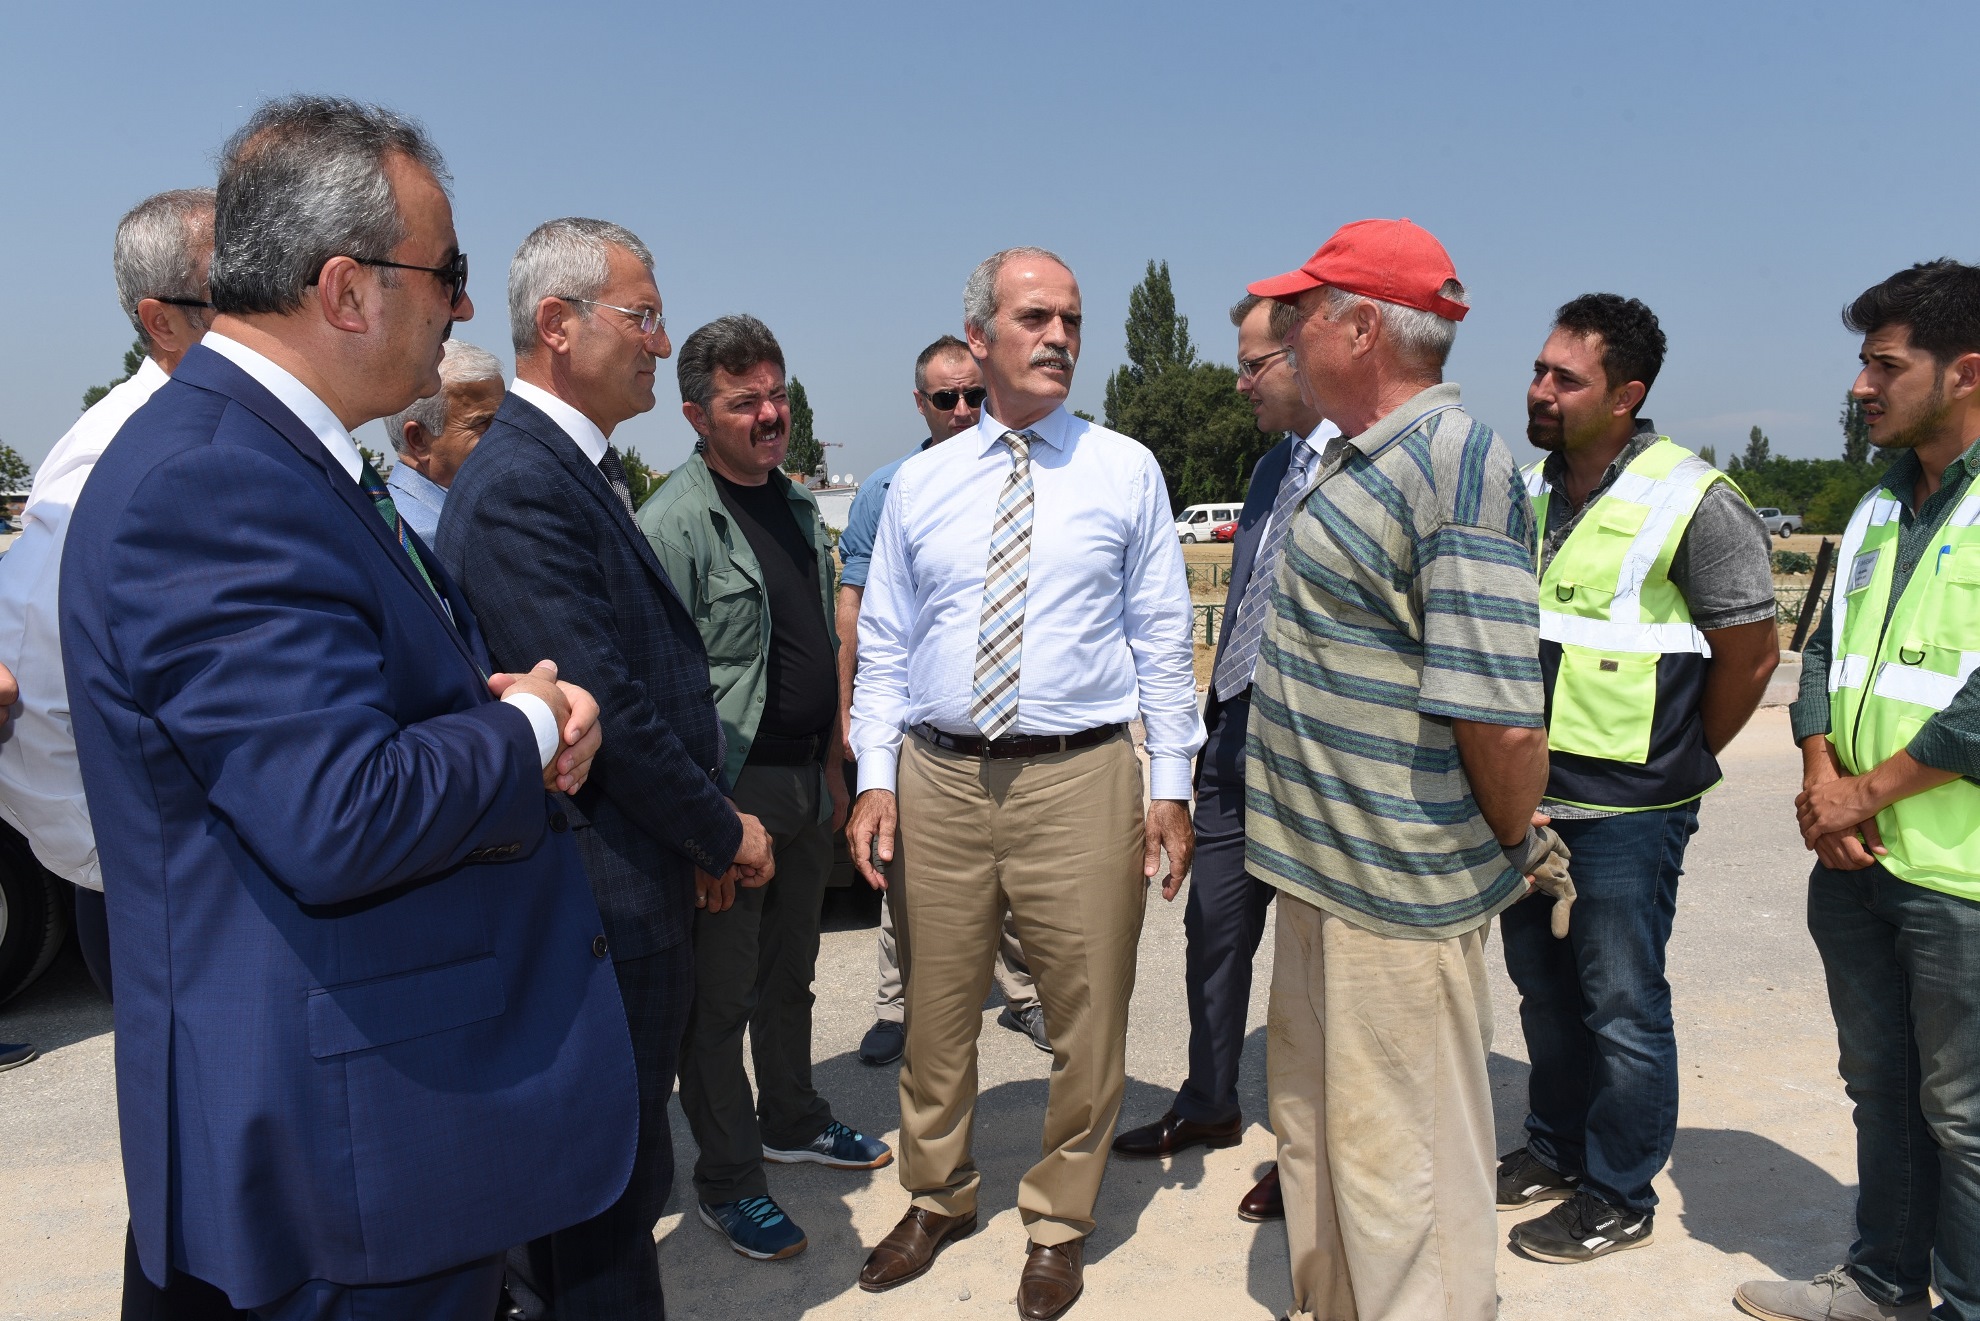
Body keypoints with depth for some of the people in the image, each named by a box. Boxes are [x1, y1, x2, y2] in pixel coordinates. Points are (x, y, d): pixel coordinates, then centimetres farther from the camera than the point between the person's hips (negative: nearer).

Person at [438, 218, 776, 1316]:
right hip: (602, 890, -9)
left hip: (630, 864, 9)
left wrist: (699, 833, 11)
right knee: (612, 1178, 6)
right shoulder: (520, 485, -19)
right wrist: (724, 833, -8)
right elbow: (604, 709, -22)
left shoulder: (582, 468, 11)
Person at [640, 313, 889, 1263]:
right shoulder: (674, 523, -14)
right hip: (732, 790, -7)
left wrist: (831, 765, 16)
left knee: (790, 971, 21)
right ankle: (728, 1179, 21)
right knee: (722, 992, 5)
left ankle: (792, 1122, 40)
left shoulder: (798, 506, 10)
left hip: (807, 782, 7)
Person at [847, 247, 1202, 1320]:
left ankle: (1059, 1221, 31)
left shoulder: (1126, 471, 3)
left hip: (1080, 779, -1)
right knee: (936, 1011, 14)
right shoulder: (920, 484, 8)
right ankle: (936, 1198, 38)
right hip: (937, 778, 2)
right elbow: (883, 645, 9)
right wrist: (874, 777, 0)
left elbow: (1162, 638, 2)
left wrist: (1171, 784, -3)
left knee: (1087, 1021, 7)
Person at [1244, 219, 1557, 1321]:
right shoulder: (1358, 459, 12)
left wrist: (1513, 844, -8)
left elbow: (1502, 718, -26)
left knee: (1400, 1168, 6)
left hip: (1401, 900, -10)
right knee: (1317, 1133, 24)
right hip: (1326, 877, 10)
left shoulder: (1454, 463, -20)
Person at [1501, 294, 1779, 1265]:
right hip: (1525, 796, 7)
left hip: (1626, 811, -6)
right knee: (1544, 988, 19)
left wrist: (1677, 762, 1)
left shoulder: (1695, 504, -13)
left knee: (1621, 1007, 6)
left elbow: (1751, 653, -8)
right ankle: (1555, 1149, 37)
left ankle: (1619, 1196, 23)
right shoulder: (1526, 490, 6)